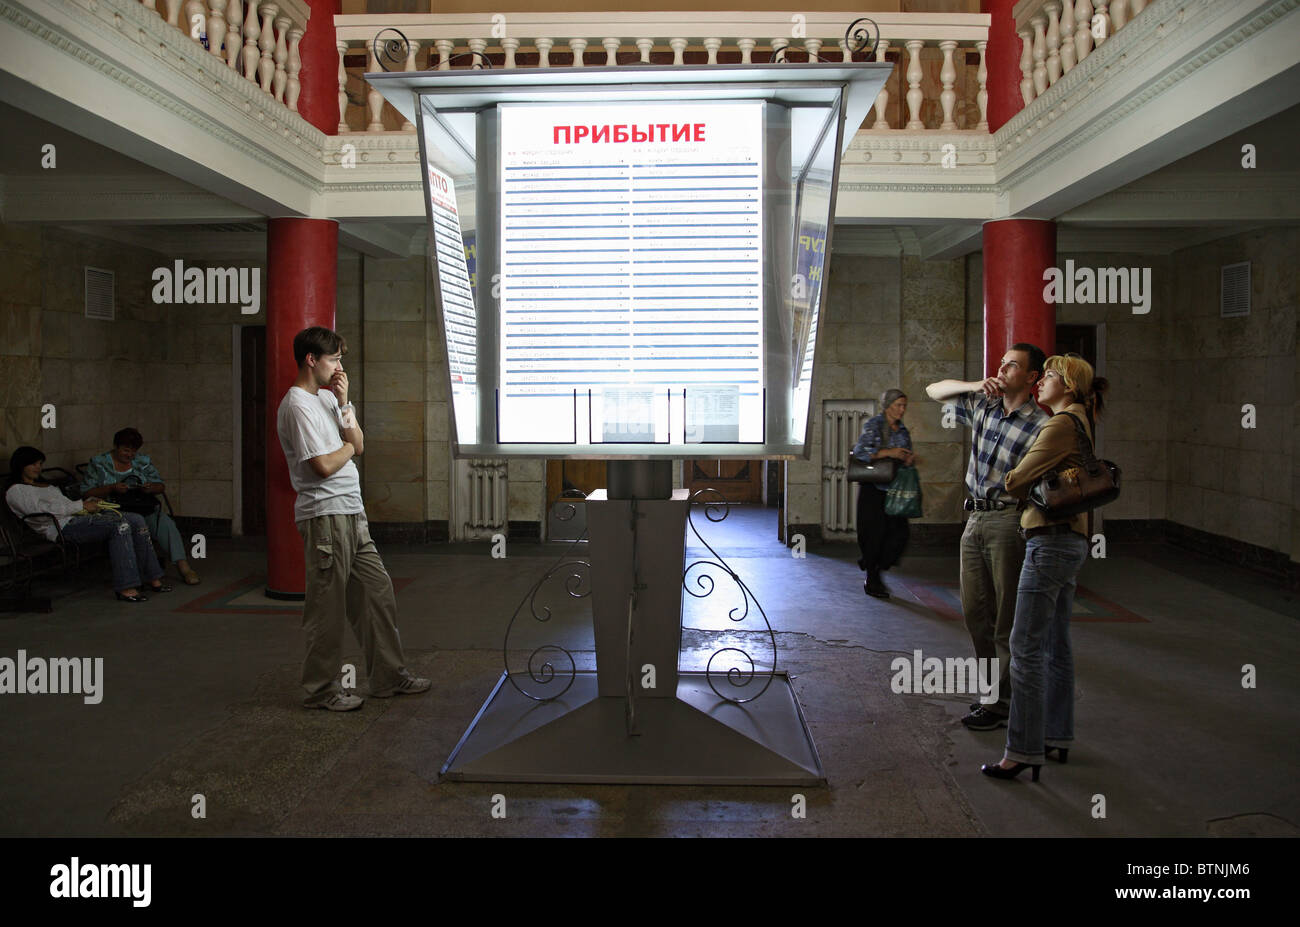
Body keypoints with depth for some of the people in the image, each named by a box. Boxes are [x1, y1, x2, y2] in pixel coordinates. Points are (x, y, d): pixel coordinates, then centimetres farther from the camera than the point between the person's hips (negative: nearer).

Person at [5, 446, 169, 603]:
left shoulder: (45, 485, 32)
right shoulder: (15, 491, 4)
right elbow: (40, 511, -12)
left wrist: (91, 503, 7)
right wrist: (82, 505, -13)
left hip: (77, 517, 9)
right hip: (63, 527, -9)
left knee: (136, 520, -10)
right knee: (120, 525, -31)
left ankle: (153, 578, -11)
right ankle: (125, 588, -36)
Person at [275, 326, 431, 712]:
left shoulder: (327, 397, 16)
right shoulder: (298, 405, -13)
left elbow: (359, 445, 12)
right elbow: (325, 465, -19)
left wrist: (344, 405, 1)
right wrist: (348, 446, 0)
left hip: (351, 513, 9)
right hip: (325, 516, -9)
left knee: (378, 592, 12)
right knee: (328, 606, -1)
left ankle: (389, 676, 21)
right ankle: (321, 690, 12)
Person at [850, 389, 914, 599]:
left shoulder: (903, 431, 14)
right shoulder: (873, 424, -6)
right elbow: (859, 451, -18)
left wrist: (908, 459, -4)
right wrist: (888, 453, -21)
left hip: (894, 489, 6)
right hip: (873, 488, -6)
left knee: (899, 532, -3)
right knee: (875, 533, -3)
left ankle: (877, 569, 16)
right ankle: (871, 581, 9)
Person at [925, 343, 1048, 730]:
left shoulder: (1039, 426, -10)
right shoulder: (982, 405, 11)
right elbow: (935, 390, 20)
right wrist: (974, 386, 2)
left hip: (1008, 522, -7)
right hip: (975, 520, 7)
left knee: (1006, 619, -1)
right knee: (975, 611, 13)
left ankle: (1002, 703, 7)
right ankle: (992, 688, 25)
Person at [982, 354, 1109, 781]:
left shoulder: (1063, 424, -14)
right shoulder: (1080, 421, 17)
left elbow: (1017, 481, -13)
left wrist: (1011, 480, 6)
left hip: (1051, 541, -10)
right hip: (1070, 541, 10)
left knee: (1027, 647, -8)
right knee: (1056, 646, 16)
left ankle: (1024, 751, -4)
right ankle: (1058, 736, 26)